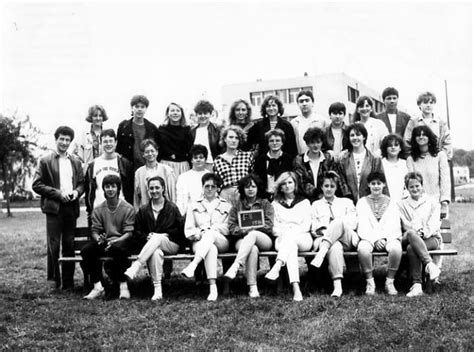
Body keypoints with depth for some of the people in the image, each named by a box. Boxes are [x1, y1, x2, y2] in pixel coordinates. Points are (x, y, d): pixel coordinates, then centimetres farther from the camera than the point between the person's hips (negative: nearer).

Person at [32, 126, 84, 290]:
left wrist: (77, 192, -4)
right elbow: (36, 185, -2)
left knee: (69, 245, 5)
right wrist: (58, 193, -10)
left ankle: (68, 281, 10)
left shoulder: (76, 162, 15)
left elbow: (81, 183, 18)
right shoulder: (45, 161, 2)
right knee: (53, 245, -5)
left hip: (71, 207, 3)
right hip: (54, 208, -3)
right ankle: (53, 279, 7)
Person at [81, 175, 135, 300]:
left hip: (121, 242, -3)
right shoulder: (98, 210, 10)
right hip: (103, 243, 4)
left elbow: (129, 233, -6)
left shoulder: (128, 208, 0)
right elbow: (94, 230, 5)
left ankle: (123, 286, -29)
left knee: (118, 248, -39)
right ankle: (98, 286, -25)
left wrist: (115, 241, -24)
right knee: (86, 250, -26)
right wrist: (98, 239, -20)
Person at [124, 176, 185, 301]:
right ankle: (157, 289, -42)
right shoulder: (143, 210, 16)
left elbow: (181, 230, 8)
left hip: (172, 245, -1)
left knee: (157, 238, -37)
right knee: (156, 252, -38)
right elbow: (137, 232, 12)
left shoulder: (172, 208, 12)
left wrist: (166, 235, -6)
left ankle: (134, 267, -46)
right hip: (149, 245, 1)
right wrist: (147, 237, -8)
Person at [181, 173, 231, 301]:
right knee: (211, 248, -39)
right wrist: (199, 233, -11)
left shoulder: (226, 206, 21)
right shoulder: (194, 206, 22)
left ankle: (192, 265, -53)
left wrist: (210, 228, -7)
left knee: (210, 233, -37)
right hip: (200, 242, 0)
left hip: (221, 241, 0)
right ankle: (213, 287, -52)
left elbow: (229, 228, 7)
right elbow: (188, 231, 12)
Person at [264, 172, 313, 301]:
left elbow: (306, 226, 6)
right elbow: (273, 227, 10)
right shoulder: (275, 204, 20)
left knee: (290, 236, -37)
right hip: (282, 239, 0)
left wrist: (290, 232, -12)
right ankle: (296, 288, -54)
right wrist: (283, 232, -13)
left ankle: (277, 267, -57)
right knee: (291, 246, -38)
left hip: (302, 238, 0)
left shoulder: (304, 202, 19)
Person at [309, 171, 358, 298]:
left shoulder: (346, 202, 26)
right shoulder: (316, 205, 27)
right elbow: (314, 228, 14)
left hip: (347, 239, 0)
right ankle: (337, 286, -50)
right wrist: (322, 231, -10)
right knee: (335, 247, -39)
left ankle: (320, 254, -46)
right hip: (324, 239, 0)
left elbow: (353, 223, 11)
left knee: (340, 221, -35)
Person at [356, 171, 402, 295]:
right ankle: (370, 282, -20)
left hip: (389, 238, 1)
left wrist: (385, 239, -15)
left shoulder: (391, 202, 16)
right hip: (368, 238, 0)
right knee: (363, 248, -36)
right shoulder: (362, 202, 14)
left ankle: (390, 282, -17)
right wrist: (375, 240, -15)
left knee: (396, 247, -34)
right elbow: (362, 226, 1)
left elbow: (394, 225, 4)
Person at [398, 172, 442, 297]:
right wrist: (415, 232, -16)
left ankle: (417, 285, -41)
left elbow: (434, 224, 2)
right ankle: (430, 264, -46)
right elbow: (406, 226, 5)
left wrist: (424, 232, -17)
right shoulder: (403, 205, 18)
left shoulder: (432, 202, 14)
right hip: (413, 238, 2)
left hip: (432, 238, -2)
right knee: (411, 234, -37)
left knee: (411, 248, -34)